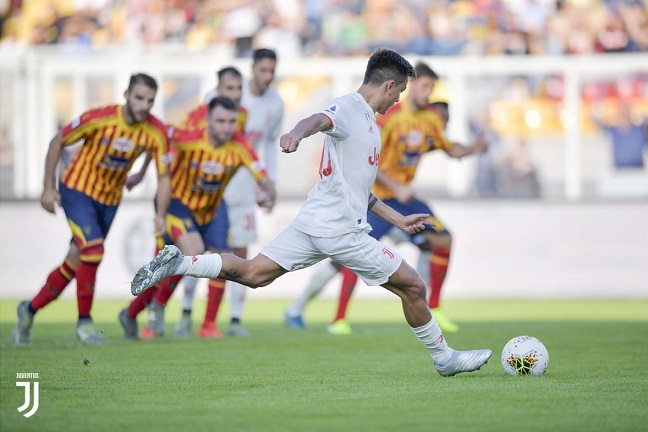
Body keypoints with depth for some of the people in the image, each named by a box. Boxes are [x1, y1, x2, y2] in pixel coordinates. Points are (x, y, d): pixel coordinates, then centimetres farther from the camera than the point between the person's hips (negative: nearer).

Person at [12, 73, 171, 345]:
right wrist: (49, 187, -12)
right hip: (78, 189, -5)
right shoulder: (99, 119, -24)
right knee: (92, 250, -22)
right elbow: (57, 143, -11)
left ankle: (31, 309, 29)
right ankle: (84, 320, -6)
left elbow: (164, 177, -10)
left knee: (78, 260, 10)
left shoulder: (156, 132, -16)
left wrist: (161, 214, -25)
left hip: (110, 199, 5)